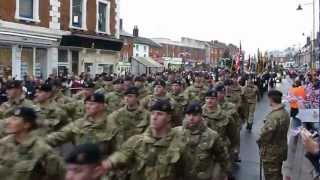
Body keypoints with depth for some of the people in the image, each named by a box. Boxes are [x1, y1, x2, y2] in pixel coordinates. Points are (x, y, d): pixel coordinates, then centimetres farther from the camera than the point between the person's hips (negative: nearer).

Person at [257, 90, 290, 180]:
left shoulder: (274, 116, -29)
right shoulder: (285, 113, 1)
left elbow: (266, 134, -27)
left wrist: (259, 141, -7)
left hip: (271, 152, -9)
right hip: (281, 148, 9)